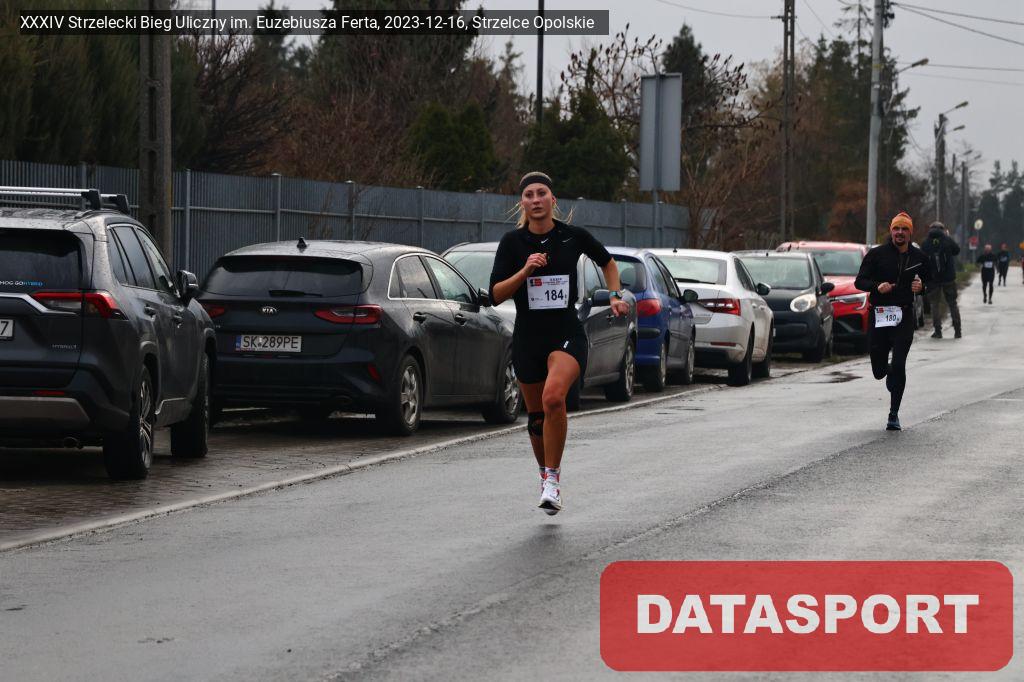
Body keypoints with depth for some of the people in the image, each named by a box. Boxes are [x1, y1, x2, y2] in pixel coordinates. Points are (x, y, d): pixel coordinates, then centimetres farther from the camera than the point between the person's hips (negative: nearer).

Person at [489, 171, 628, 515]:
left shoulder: (573, 236, -2)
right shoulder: (512, 242, -2)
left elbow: (606, 261, 19)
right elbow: (496, 294, -7)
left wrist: (616, 296, 8)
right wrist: (525, 271, -20)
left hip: (567, 335, -2)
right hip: (527, 339, 2)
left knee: (553, 397, -28)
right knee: (536, 417, 11)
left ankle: (552, 479, -18)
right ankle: (545, 472, 38)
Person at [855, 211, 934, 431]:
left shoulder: (919, 257, 7)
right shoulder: (877, 255, 0)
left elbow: (931, 281, 18)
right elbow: (859, 281, 0)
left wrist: (922, 287, -5)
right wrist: (877, 286, -20)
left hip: (904, 317, 0)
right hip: (879, 316, 0)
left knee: (898, 366, -11)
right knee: (878, 370, 5)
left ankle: (894, 415, 0)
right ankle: (890, 373, 45)